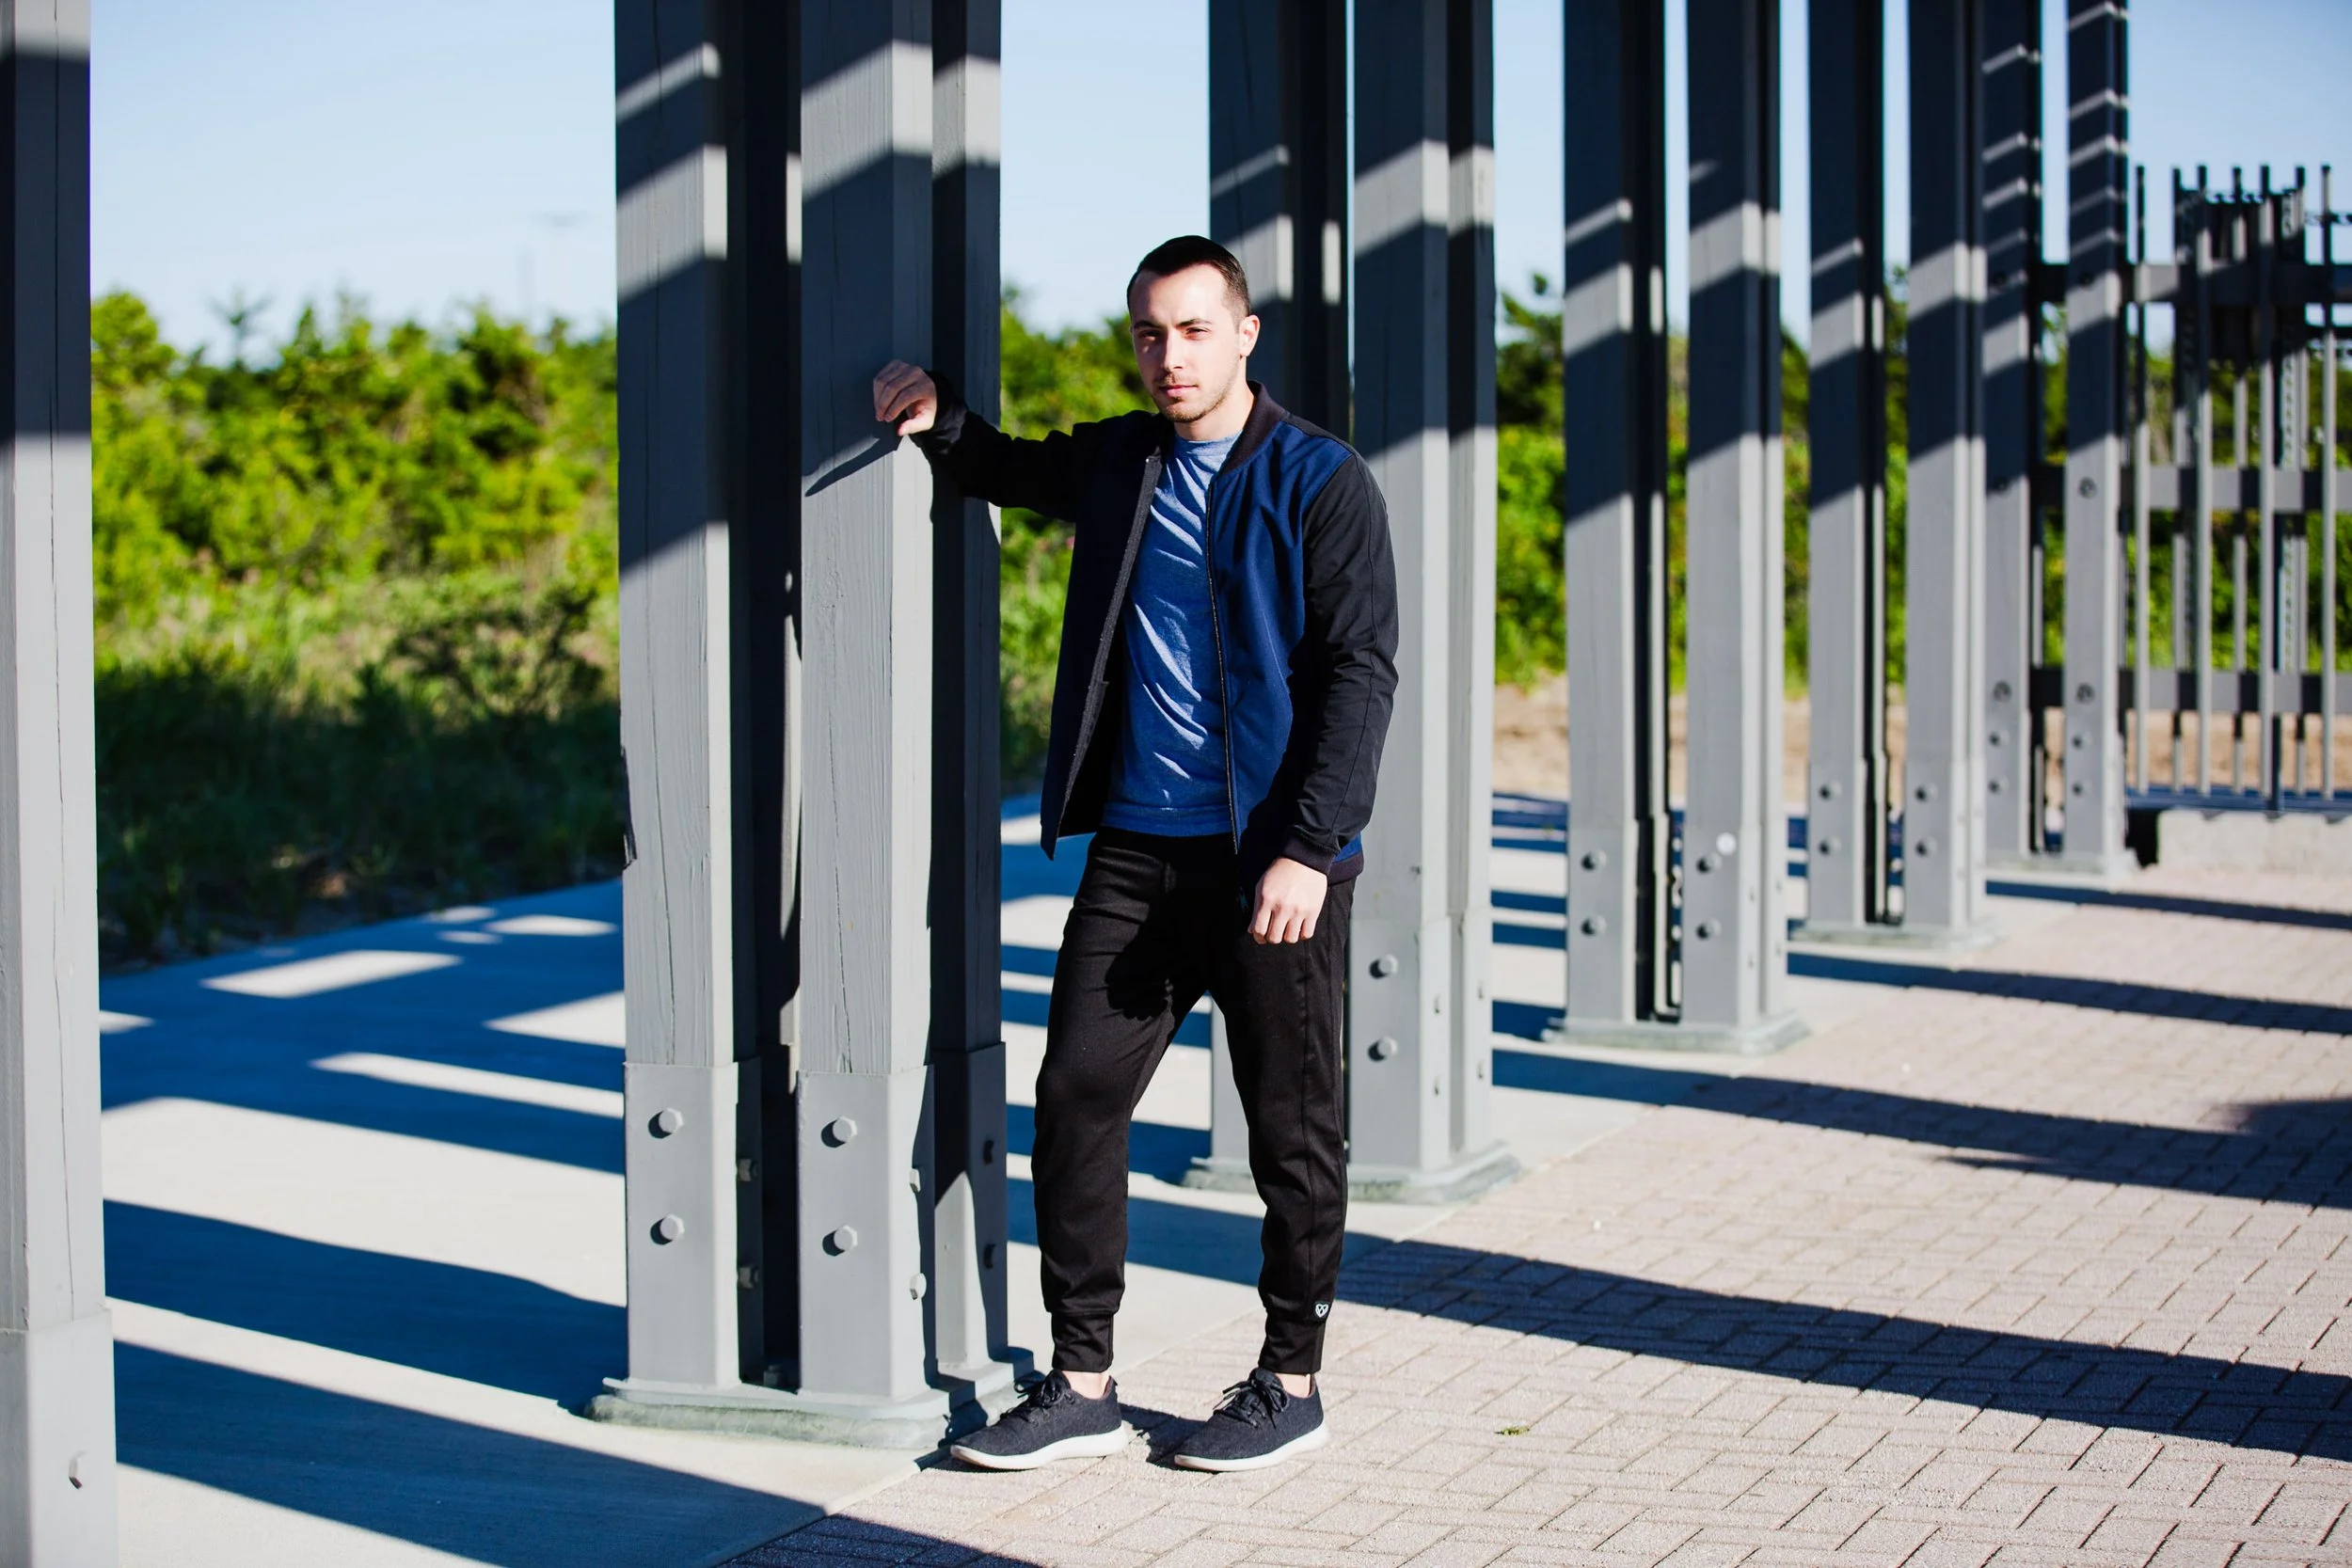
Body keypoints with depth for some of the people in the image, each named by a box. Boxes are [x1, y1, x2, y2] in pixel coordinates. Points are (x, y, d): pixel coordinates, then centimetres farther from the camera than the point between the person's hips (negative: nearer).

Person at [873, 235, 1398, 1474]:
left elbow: (1359, 675, -9)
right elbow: (1005, 471, 33)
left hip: (1271, 856, -5)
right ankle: (1082, 1385, 10)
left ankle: (1291, 1383, 19)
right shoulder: (1112, 463, 11)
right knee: (1075, 1096, 1)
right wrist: (940, 423, 11)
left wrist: (1308, 850, -17)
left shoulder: (1322, 484, -5)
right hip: (1136, 846, 5)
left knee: (1291, 1128, 4)